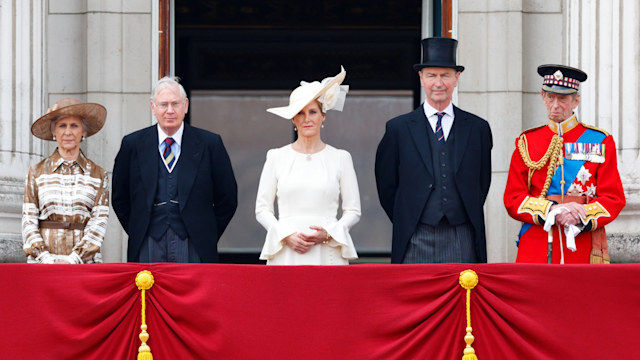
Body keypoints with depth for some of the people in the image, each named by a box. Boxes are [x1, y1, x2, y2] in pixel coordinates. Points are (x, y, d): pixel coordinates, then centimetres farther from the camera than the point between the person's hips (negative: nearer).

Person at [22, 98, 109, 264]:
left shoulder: (97, 175, 9)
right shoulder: (36, 172, 10)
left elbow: (99, 222, 2)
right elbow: (28, 221, 6)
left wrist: (73, 259, -11)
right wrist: (45, 258, -9)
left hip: (84, 262, 0)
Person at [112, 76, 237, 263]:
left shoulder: (210, 143, 4)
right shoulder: (133, 144, 7)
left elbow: (227, 198, 9)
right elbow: (120, 198, 14)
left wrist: (207, 236, 4)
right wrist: (137, 232, 6)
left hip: (194, 247, -1)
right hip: (148, 246, 1)